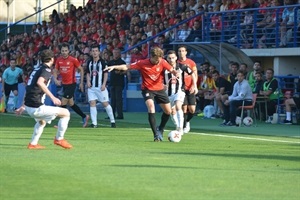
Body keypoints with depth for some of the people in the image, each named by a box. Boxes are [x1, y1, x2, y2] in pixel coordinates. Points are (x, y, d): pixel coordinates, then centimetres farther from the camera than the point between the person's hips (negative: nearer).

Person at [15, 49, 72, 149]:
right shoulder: (47, 69, -8)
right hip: (36, 107, -10)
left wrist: (23, 106, 32)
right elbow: (40, 82, -29)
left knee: (42, 121, 38)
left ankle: (33, 144, 37)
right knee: (65, 113, -2)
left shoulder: (37, 69, 17)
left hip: (28, 106, 10)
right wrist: (52, 97, -30)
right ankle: (59, 139, 6)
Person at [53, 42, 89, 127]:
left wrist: (81, 83, -2)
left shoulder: (73, 60, -12)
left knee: (63, 103, -10)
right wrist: (55, 80, -12)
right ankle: (84, 117, 28)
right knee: (71, 103, 13)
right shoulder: (58, 60, 2)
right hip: (64, 84, 6)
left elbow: (81, 70, -2)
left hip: (71, 84, -6)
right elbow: (55, 71, 8)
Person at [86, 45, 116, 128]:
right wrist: (88, 81, 0)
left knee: (105, 103, -2)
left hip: (100, 87, -4)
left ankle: (112, 121, 9)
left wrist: (104, 84, -14)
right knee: (92, 103, -3)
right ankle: (94, 123, -1)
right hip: (91, 87, 4)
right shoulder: (89, 62, 10)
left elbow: (106, 73, -5)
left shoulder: (102, 62, -4)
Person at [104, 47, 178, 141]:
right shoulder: (143, 63, -16)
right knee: (151, 106, -27)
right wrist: (114, 67, -22)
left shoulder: (162, 62, -10)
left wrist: (176, 73, -33)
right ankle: (156, 134, -24)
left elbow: (172, 70, -10)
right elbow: (127, 67, -12)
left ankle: (160, 129, 33)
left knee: (168, 111, 5)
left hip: (160, 89, 4)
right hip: (147, 89, -4)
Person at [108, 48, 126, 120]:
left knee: (118, 98, -10)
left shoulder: (122, 62, -5)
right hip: (113, 83, 7)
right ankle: (112, 114, 15)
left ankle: (120, 114, -9)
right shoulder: (111, 62, 15)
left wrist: (120, 72, -26)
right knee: (113, 98, 10)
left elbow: (125, 72, -10)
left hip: (119, 83, -7)